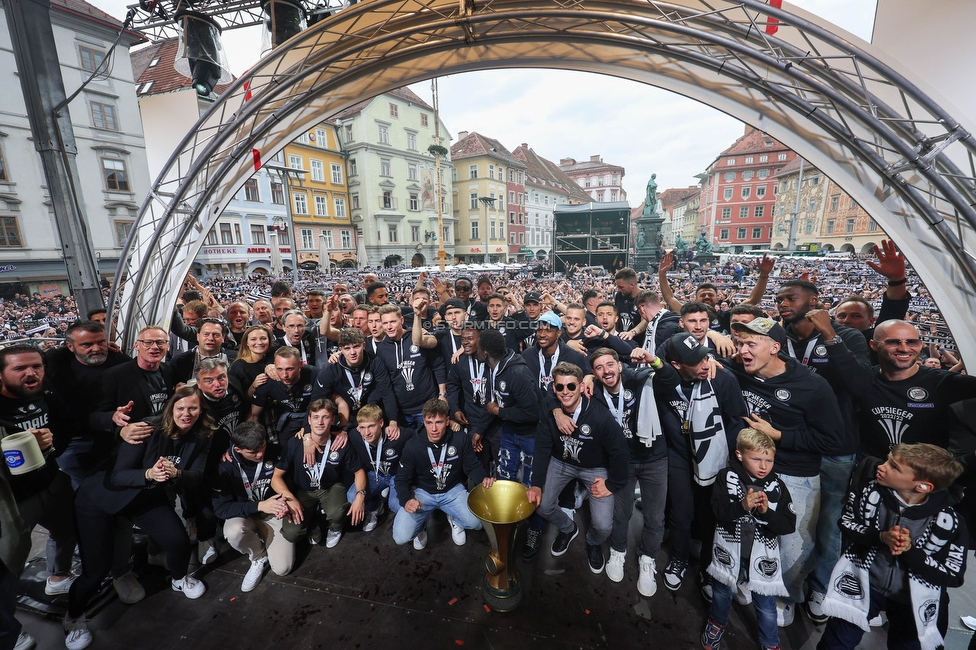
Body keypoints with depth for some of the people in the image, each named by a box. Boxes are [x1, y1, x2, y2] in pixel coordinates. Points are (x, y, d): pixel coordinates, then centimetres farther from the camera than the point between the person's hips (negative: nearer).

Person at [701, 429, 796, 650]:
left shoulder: (777, 486, -11)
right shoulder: (727, 477, -15)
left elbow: (789, 525, -11)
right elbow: (718, 510, -19)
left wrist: (766, 511, -28)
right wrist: (743, 505, -34)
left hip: (762, 556, 0)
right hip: (729, 552, 0)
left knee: (766, 606, 16)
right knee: (722, 593, 23)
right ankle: (717, 622, 51)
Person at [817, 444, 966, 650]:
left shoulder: (946, 519, -20)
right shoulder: (871, 486, -18)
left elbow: (953, 575, -10)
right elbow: (847, 523, -9)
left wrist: (910, 550, -27)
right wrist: (881, 536, -27)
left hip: (913, 600, 0)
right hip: (864, 583, 0)